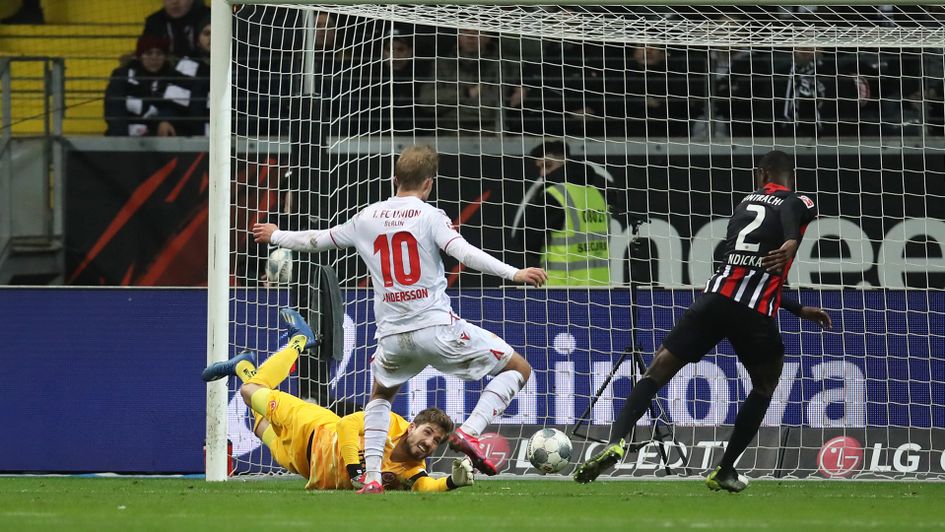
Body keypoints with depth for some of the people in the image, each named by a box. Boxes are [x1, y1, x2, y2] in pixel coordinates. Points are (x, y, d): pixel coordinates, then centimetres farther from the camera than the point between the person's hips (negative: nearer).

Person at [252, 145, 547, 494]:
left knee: (381, 395, 33)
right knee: (518, 369, 7)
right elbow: (463, 252, -19)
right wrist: (513, 274, -27)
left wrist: (276, 236, 43)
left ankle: (371, 477, 16)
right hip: (437, 328, -4)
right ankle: (469, 432, -12)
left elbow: (316, 241, 24)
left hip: (392, 334, 4)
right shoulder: (429, 215, -3)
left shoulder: (367, 218, 11)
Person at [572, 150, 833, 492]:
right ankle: (724, 471, 20)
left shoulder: (747, 203, 28)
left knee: (659, 369, 5)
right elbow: (790, 208, -18)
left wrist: (799, 310, 43)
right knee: (765, 386, 23)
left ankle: (616, 443, -17)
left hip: (716, 297, 3)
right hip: (755, 314, -3)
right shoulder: (801, 203, 11)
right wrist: (792, 242, -37)